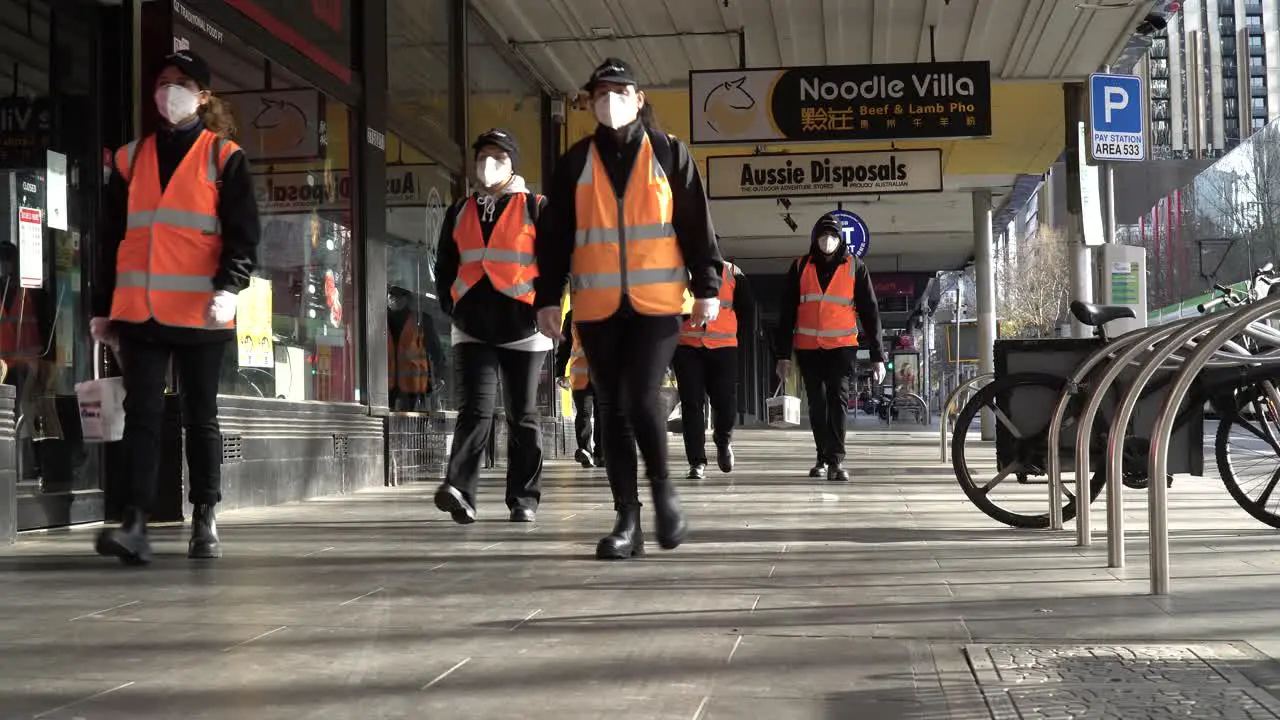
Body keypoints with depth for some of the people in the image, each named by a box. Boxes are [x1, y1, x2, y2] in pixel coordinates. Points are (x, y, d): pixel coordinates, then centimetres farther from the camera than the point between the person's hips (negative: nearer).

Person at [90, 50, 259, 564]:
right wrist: (102, 308, 12)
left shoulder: (224, 157, 4)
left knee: (200, 417, 7)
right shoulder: (131, 158, 15)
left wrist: (228, 288, -19)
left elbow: (242, 235, -3)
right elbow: (111, 238, 16)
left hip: (200, 312, -2)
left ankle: (205, 522, 16)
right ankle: (134, 525, -9)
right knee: (142, 414, -4)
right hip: (138, 310, 3)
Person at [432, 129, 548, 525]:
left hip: (522, 327, -2)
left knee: (522, 416, 5)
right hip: (472, 327, 2)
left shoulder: (536, 208, 3)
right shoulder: (459, 212, 15)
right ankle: (460, 491, -22)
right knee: (475, 408, -11)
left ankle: (523, 499, 13)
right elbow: (444, 266, 20)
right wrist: (451, 306, 8)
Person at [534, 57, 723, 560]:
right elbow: (553, 236, 10)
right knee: (612, 410, 4)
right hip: (598, 307, 3)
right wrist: (548, 297, 4)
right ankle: (627, 520, 11)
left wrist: (707, 287, -1)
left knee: (641, 397, -17)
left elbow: (696, 225, 4)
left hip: (658, 302, -2)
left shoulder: (669, 153, 5)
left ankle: (662, 487, 9)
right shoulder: (574, 163, 10)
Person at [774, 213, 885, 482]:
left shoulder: (854, 268, 1)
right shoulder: (800, 268, 4)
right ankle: (824, 458, 18)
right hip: (808, 347, 2)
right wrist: (783, 354, 2)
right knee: (817, 404, 7)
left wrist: (877, 356, -2)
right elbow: (786, 313, 6)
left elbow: (870, 312, 2)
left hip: (841, 346, -2)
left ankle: (836, 460, -17)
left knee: (838, 398, -15)